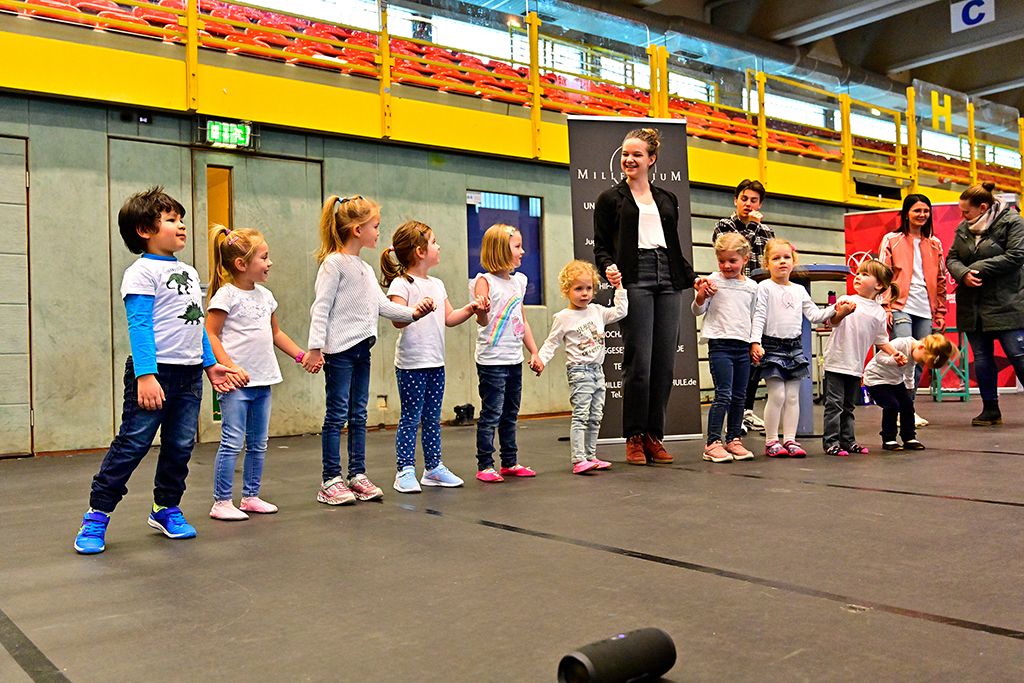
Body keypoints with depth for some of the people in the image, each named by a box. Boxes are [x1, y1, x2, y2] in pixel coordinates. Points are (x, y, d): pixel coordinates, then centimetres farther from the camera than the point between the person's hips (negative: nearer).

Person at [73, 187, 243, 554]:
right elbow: (139, 326, -15)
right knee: (132, 444, -4)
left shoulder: (190, 272, 16)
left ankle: (166, 509, 25)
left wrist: (210, 363, 17)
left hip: (190, 373, 7)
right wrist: (145, 376, -22)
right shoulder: (142, 271, -8)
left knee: (180, 446, 11)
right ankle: (97, 516, 7)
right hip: (155, 371, -7)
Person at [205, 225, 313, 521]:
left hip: (262, 380, 8)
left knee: (258, 444, 12)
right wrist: (230, 367, -22)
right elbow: (210, 335, -12)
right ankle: (221, 502, 3)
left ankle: (251, 496, 23)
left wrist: (301, 354, 16)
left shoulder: (265, 295, 13)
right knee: (232, 443, -6)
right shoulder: (226, 295, -9)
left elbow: (275, 332, 24)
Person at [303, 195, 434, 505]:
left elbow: (382, 305, 16)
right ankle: (330, 481, 5)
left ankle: (357, 475, 20)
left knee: (358, 415, 12)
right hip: (339, 350, -8)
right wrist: (315, 347, -19)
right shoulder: (334, 263, -10)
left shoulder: (365, 269, 17)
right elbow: (321, 307, -14)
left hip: (362, 348, 8)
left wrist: (412, 312, 3)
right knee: (337, 415, -3)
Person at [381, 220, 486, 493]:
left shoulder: (437, 284, 15)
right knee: (411, 419, -2)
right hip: (411, 364, -7)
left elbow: (449, 318, 19)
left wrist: (469, 309, 4)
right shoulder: (401, 283, -10)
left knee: (433, 418, 13)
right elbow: (397, 320, -20)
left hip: (435, 363, 7)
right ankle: (405, 471, 5)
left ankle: (434, 467, 22)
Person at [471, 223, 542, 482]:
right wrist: (481, 312, -43)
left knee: (510, 414, 14)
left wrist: (534, 353, 16)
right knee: (491, 414, -3)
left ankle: (510, 462, 24)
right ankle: (485, 465, 6)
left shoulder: (518, 281, 13)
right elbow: (483, 321, -20)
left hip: (514, 360, 8)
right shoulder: (485, 281, -11)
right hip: (492, 361, -7)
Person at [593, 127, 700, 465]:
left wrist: (693, 277, 13)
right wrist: (608, 267, -16)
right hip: (634, 279, -4)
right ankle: (634, 438, 1)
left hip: (667, 279, 4)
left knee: (664, 363, 1)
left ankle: (654, 436, 9)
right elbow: (600, 246, 4)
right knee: (638, 362, -9)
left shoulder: (667, 199, 21)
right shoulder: (611, 198, 10)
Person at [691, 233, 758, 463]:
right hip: (720, 344, -5)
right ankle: (713, 443, -8)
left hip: (743, 346, 5)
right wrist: (701, 296, -19)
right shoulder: (714, 281, -1)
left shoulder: (752, 286, 11)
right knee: (724, 395, -11)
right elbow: (697, 310, 1)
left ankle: (734, 439, 20)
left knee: (739, 396, 9)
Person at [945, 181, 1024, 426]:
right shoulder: (963, 228, 9)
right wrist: (963, 274, -14)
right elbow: (951, 258, 8)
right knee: (981, 357, 8)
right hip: (973, 306, 5)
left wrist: (977, 268, -16)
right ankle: (990, 410, 16)